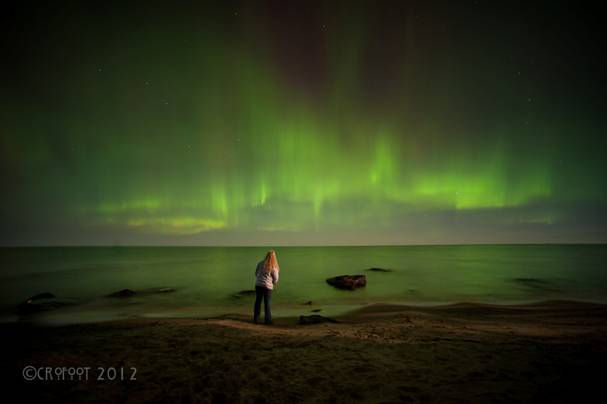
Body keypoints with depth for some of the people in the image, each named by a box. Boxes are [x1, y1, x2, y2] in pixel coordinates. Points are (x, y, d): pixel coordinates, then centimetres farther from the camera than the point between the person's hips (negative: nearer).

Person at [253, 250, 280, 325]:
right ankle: (267, 320, 12)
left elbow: (256, 273, 8)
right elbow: (276, 279, -2)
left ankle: (255, 319, 18)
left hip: (258, 285, 3)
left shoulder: (260, 263, -2)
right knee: (267, 303, 7)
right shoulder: (274, 267, -11)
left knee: (257, 302, 12)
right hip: (268, 286, -3)